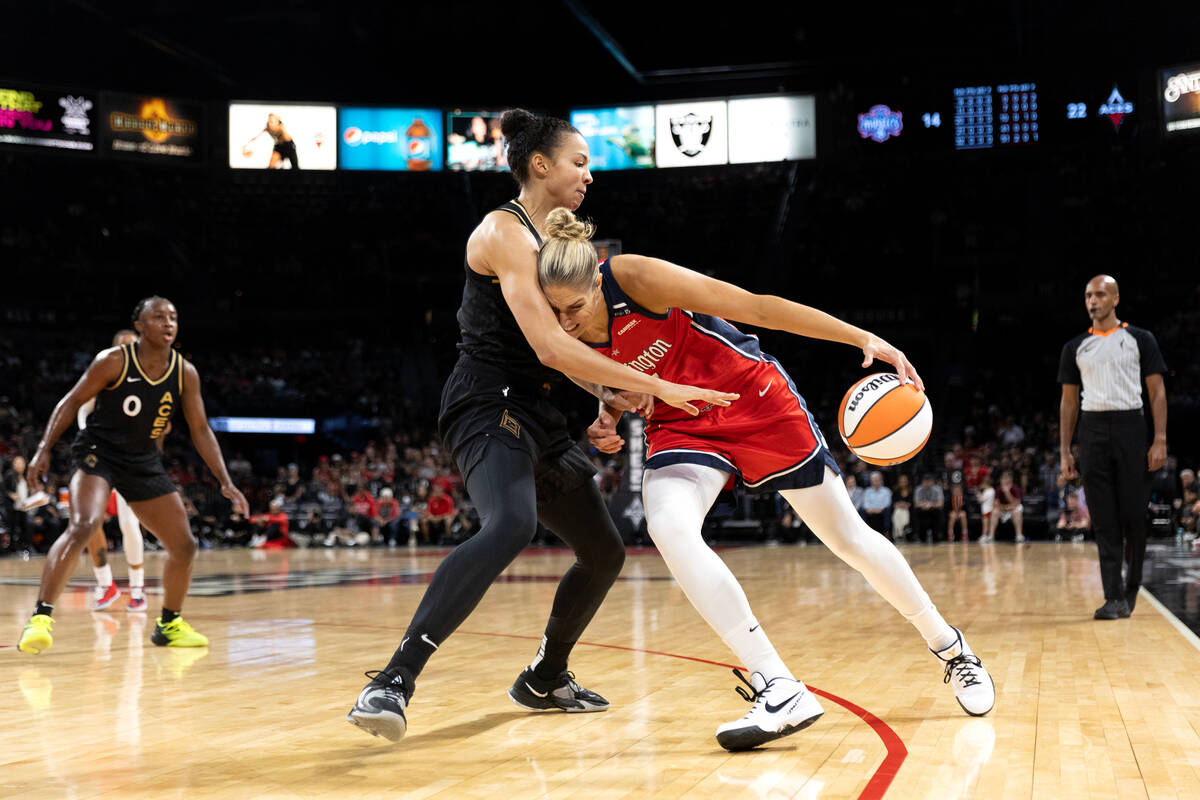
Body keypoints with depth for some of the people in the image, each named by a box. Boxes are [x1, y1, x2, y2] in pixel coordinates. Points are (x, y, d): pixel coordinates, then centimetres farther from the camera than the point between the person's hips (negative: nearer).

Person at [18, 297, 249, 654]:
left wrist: (226, 482, -3)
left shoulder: (186, 373, -4)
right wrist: (44, 449, -15)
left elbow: (200, 430, 2)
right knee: (83, 525, -31)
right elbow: (72, 401, -7)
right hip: (98, 451, -5)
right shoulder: (114, 361, -15)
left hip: (144, 461, 5)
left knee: (184, 546, 3)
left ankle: (169, 625, 24)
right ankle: (40, 618, -28)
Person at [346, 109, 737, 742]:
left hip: (533, 415, 10)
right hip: (487, 405, -10)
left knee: (604, 552, 16)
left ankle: (544, 680, 36)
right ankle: (392, 683, -39)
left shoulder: (553, 240, 19)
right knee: (511, 525, -37)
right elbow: (550, 347, -22)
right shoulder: (504, 232, -11)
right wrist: (659, 387, -20)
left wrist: (618, 393, 8)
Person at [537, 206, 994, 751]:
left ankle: (949, 646, 30)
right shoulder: (563, 336, -11)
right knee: (668, 527, -27)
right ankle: (779, 691, -25)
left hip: (755, 400, -4)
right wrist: (607, 421, -12)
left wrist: (864, 339, -25)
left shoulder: (636, 278, -27)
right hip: (681, 424, 4)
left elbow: (756, 306, -24)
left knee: (847, 536, 5)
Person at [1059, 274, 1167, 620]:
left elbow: (1157, 392, 2)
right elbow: (1068, 401, 13)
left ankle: (1132, 583, 23)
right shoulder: (1075, 347, 11)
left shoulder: (1140, 340, 4)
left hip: (1129, 426, -2)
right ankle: (1115, 598, -3)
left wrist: (1160, 441, -8)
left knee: (1133, 515, -1)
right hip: (1092, 429, 2)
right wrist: (1064, 452, 7)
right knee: (1104, 521, -3)